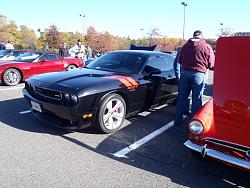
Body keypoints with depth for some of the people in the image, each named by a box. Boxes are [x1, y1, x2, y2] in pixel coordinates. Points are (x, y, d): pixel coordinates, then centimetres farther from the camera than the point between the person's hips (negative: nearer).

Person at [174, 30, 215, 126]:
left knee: (182, 97, 13)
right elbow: (211, 64, -2)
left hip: (185, 72, 4)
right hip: (199, 74, -3)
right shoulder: (207, 47, -4)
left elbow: (180, 60, 17)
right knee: (197, 99, 6)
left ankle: (178, 120, 20)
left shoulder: (185, 45, 9)